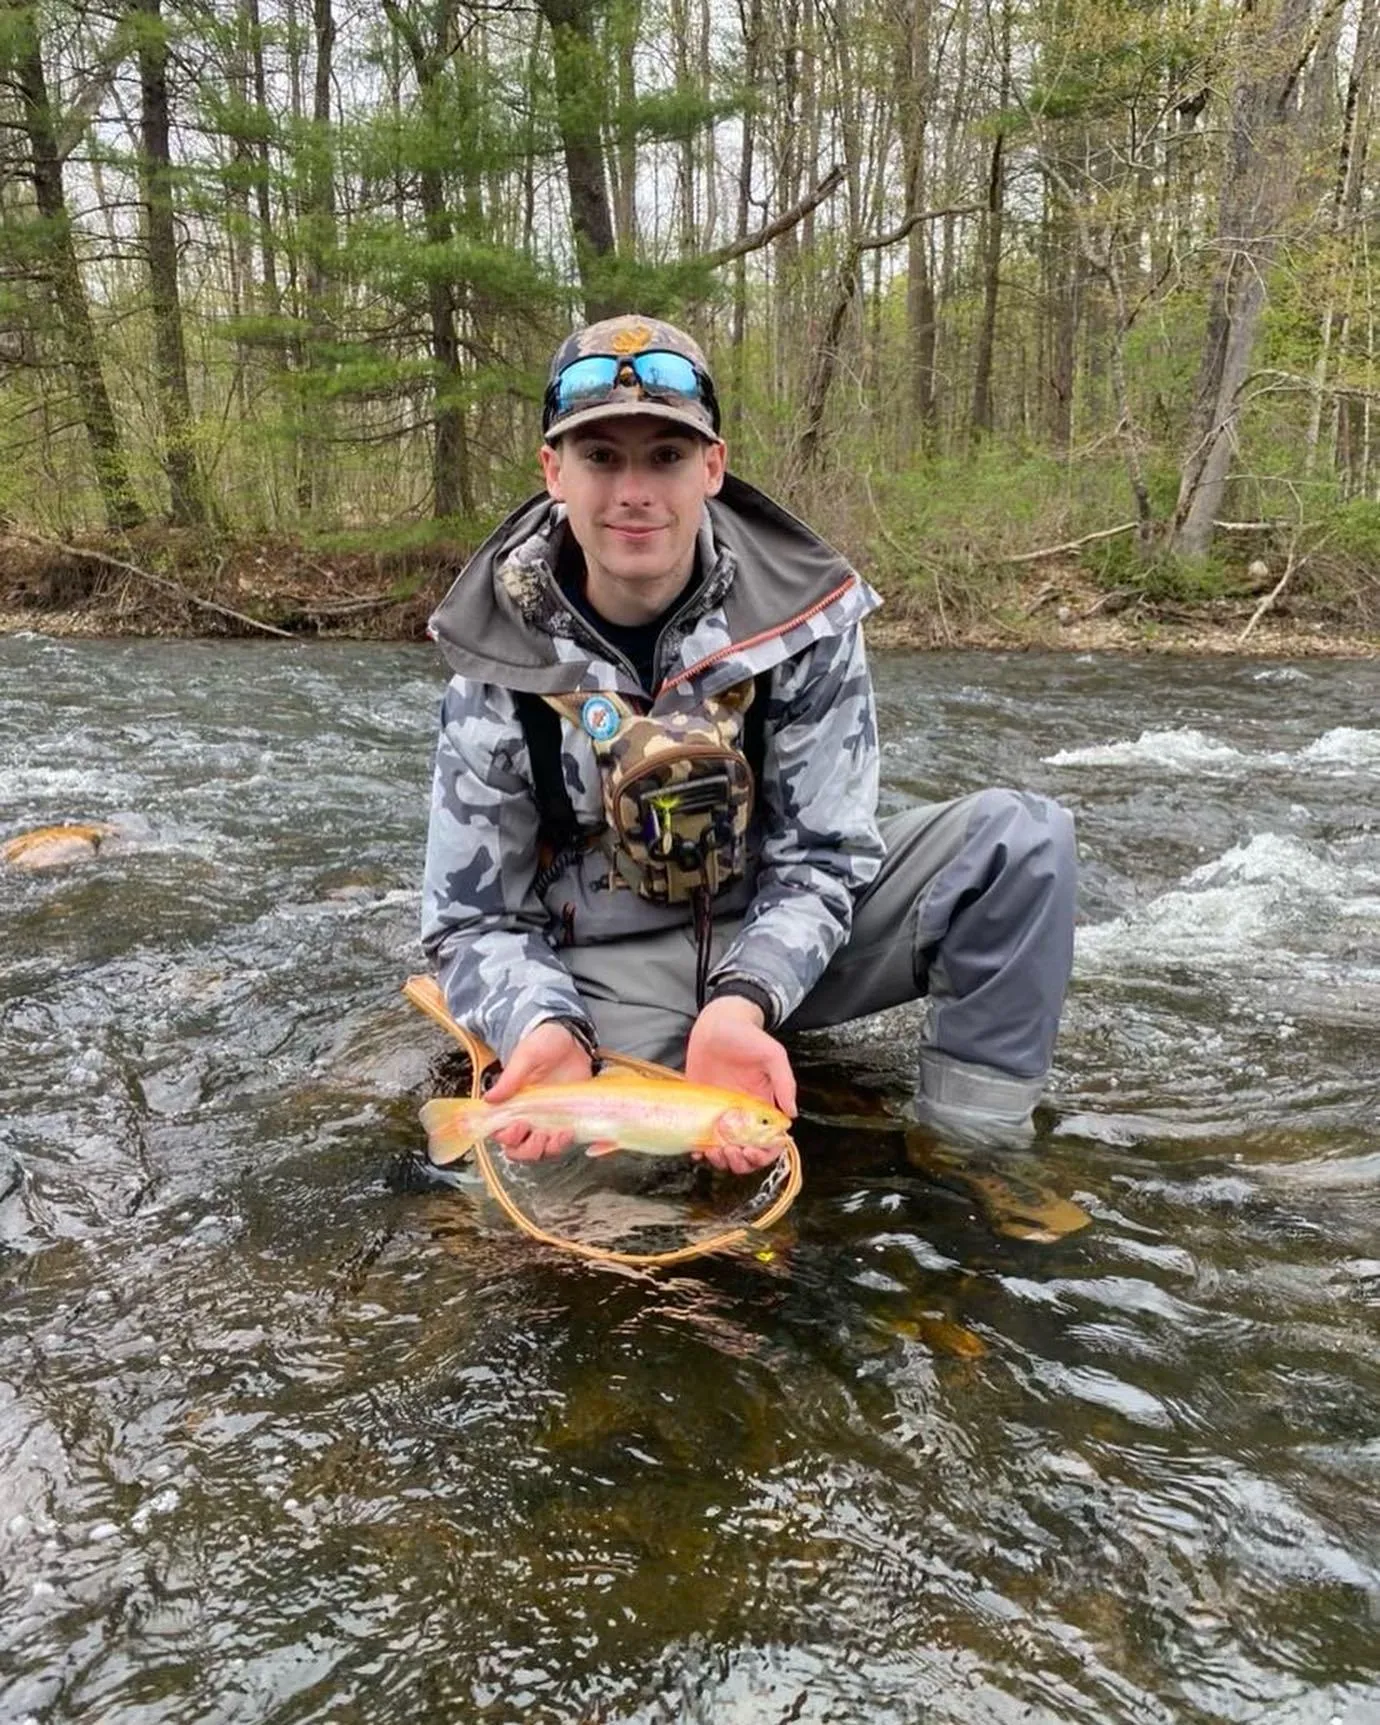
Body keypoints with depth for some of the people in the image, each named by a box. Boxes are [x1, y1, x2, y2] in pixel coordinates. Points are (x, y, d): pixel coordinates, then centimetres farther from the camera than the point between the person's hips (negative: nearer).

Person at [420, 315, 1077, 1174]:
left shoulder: (805, 616, -13)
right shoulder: (501, 673, -12)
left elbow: (821, 857, -11)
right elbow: (476, 921, -8)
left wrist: (745, 1002, -31)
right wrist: (545, 1026, -31)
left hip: (784, 938, 2)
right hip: (609, 966, -1)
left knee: (1023, 837, -19)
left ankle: (972, 1149, -12)